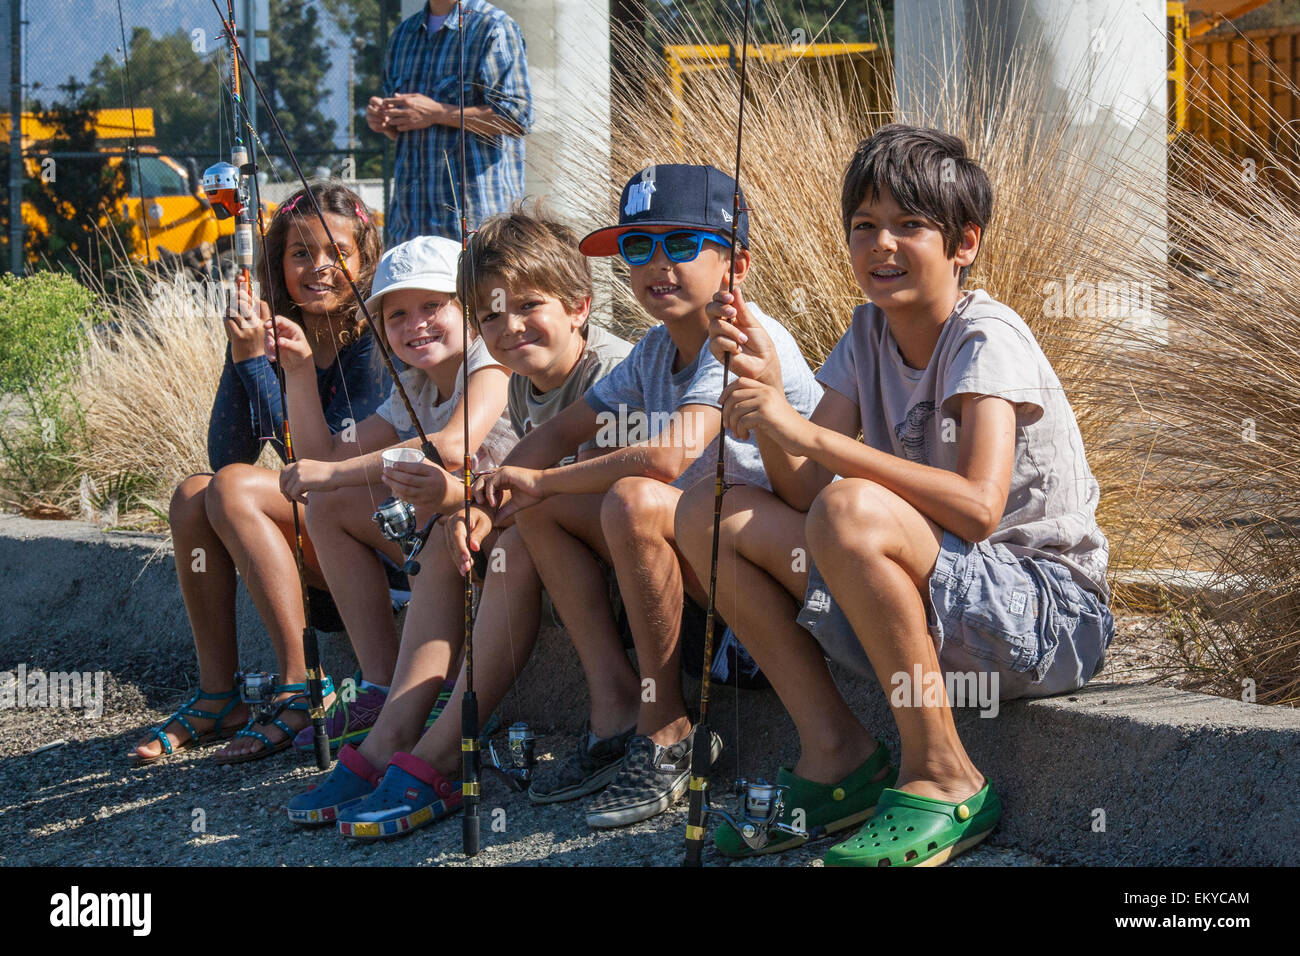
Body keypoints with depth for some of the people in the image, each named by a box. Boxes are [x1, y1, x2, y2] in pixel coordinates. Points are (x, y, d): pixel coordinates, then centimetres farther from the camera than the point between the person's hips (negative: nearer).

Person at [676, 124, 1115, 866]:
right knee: (710, 514, -2)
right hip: (923, 612, 7)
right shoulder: (869, 334, 8)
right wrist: (767, 389, -18)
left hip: (1050, 615, -7)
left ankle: (943, 779, -19)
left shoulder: (987, 338, -13)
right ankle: (837, 755, 0)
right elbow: (804, 493, 0)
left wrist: (806, 434, -30)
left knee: (854, 512, -35)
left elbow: (977, 506, -30)